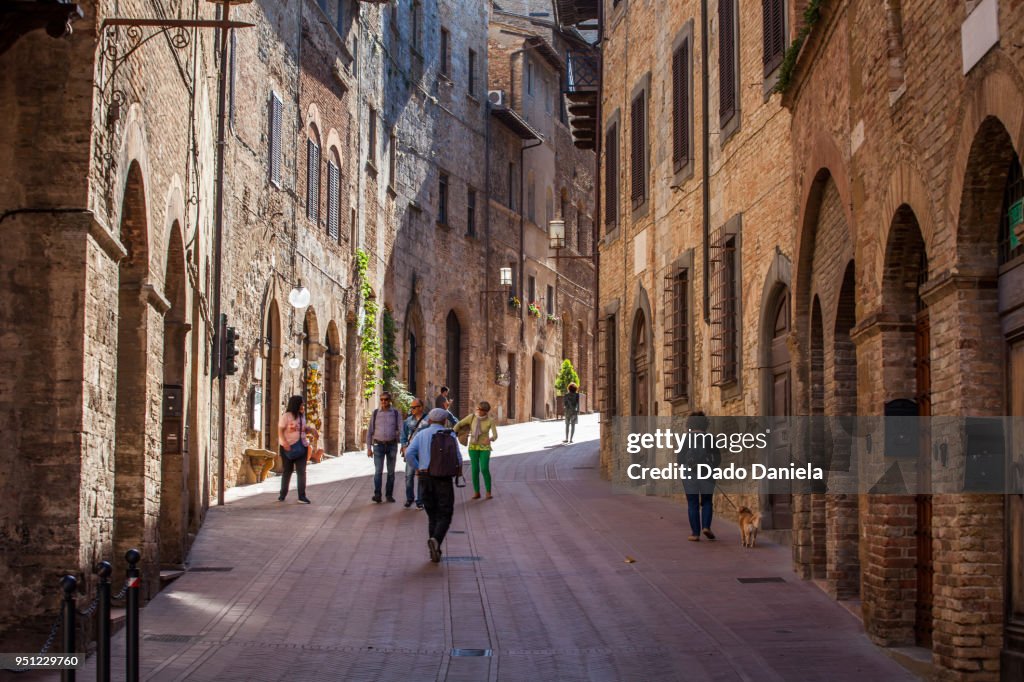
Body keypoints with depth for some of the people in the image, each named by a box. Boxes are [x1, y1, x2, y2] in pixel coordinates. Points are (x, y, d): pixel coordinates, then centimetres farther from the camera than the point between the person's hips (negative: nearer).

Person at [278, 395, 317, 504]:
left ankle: (302, 496, -2)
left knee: (301, 472, -3)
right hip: (288, 447, -5)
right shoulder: (286, 416, -9)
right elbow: (280, 430, -13)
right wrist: (285, 442, -25)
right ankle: (282, 495, 23)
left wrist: (311, 429, 1)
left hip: (301, 447, 5)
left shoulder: (302, 416, 10)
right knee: (287, 471, 7)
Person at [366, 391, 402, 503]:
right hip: (378, 445, 0)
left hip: (392, 445, 0)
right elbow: (370, 431, 6)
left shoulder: (396, 413, 2)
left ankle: (389, 495, 13)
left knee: (391, 472, 6)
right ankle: (377, 495, -15)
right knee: (378, 471, -10)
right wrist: (368, 448, 1)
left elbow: (401, 430, -3)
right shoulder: (375, 413, 4)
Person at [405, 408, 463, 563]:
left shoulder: (421, 435, 6)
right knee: (445, 516, 2)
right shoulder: (450, 436, 3)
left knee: (433, 516, 15)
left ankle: (435, 551, 8)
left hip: (425, 479, 2)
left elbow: (409, 454, -9)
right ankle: (435, 540, -26)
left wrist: (417, 468, 8)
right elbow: (458, 460, -2)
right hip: (444, 479, -2)